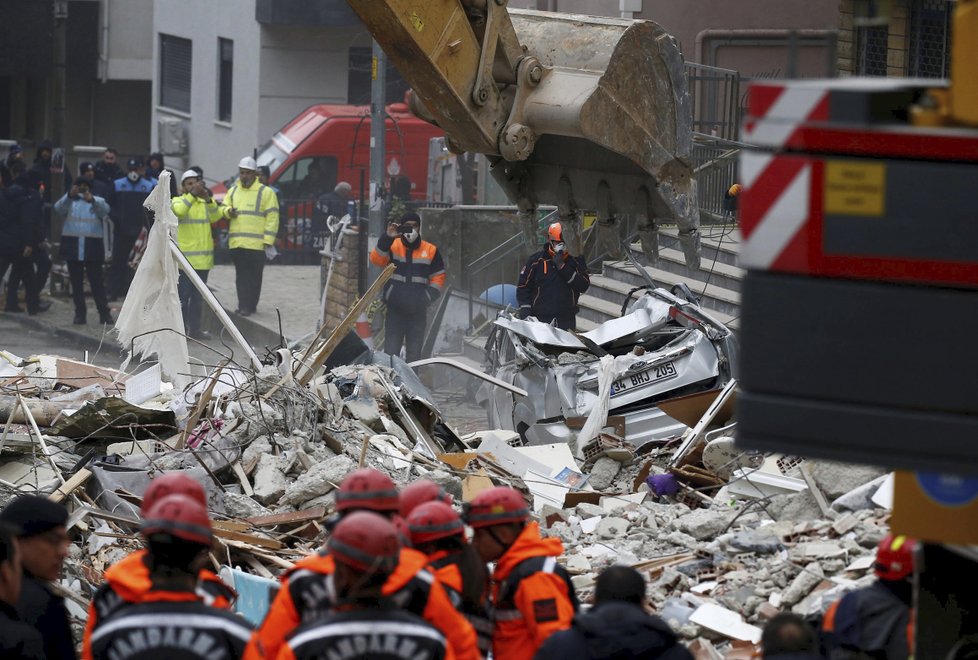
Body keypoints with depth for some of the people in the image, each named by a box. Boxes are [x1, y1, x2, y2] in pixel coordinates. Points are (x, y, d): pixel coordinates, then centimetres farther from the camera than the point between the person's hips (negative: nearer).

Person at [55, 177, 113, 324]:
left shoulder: (97, 202, 10)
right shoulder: (69, 202, 11)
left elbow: (105, 210, -12)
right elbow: (59, 208, -10)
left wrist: (92, 200, -33)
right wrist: (69, 196, -30)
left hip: (93, 247, -1)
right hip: (72, 246, 1)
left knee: (97, 281, -4)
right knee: (76, 282, 3)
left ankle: (104, 314, -3)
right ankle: (80, 314, 7)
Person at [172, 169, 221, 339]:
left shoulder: (205, 202, 11)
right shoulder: (178, 201, 1)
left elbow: (215, 217, -8)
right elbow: (179, 210, -23)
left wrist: (208, 199, -23)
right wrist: (193, 194, -29)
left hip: (203, 259, 5)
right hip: (184, 258, -5)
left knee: (198, 297, 12)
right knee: (183, 296, -7)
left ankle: (195, 329, 20)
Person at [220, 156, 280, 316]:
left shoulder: (266, 192, -2)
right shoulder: (233, 191, 15)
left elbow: (272, 218, -4)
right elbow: (223, 208, 16)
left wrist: (268, 241, -11)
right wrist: (228, 211, -10)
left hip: (256, 243, -5)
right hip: (236, 243, 5)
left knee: (253, 276, -1)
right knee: (241, 276, 8)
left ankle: (249, 306, 2)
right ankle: (244, 306, 13)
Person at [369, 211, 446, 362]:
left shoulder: (430, 250, 5)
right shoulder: (392, 246, 1)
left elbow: (438, 278, 8)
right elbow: (376, 259, -17)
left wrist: (428, 296, -6)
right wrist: (387, 238, -26)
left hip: (418, 312, 1)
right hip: (394, 310, -1)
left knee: (414, 354, 8)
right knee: (391, 351, -1)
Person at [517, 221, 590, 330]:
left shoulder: (576, 261, 5)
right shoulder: (536, 260, 3)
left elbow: (584, 286, -7)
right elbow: (523, 287, 6)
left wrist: (563, 267, -14)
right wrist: (525, 312, -6)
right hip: (540, 319, -1)